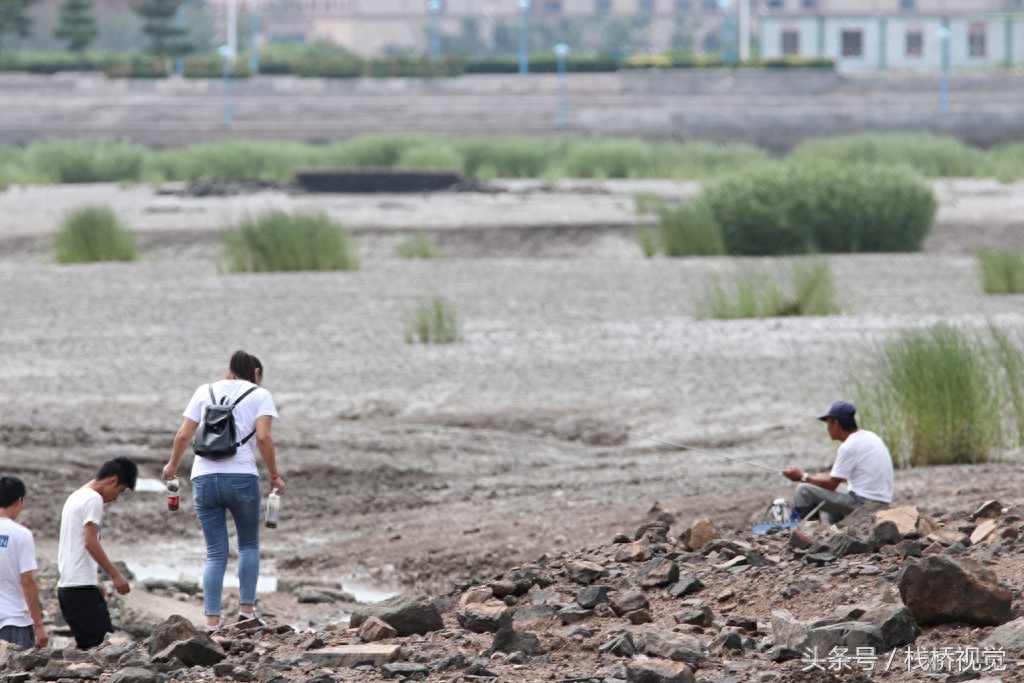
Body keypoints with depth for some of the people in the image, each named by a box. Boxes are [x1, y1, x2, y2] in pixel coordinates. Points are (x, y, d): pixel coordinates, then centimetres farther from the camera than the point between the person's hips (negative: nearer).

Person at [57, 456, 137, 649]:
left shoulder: (75, 498, 21)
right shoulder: (94, 499, -9)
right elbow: (90, 542, -18)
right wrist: (115, 575, -16)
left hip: (65, 587, 10)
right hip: (83, 586, -10)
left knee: (86, 645, 9)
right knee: (103, 645, -12)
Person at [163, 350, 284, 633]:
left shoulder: (205, 391, 14)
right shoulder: (260, 395, 6)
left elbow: (183, 435, 9)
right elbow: (263, 437, -8)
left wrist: (172, 465, 25)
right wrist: (275, 476, 0)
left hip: (204, 478, 3)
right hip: (241, 477, -3)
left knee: (215, 552, 7)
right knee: (249, 545, 18)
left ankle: (212, 620, -1)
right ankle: (247, 609, 12)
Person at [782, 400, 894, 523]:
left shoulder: (849, 447, -15)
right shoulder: (871, 437, 12)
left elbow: (831, 484, -10)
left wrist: (803, 477, 2)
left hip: (863, 503, -10)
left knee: (804, 491, -8)